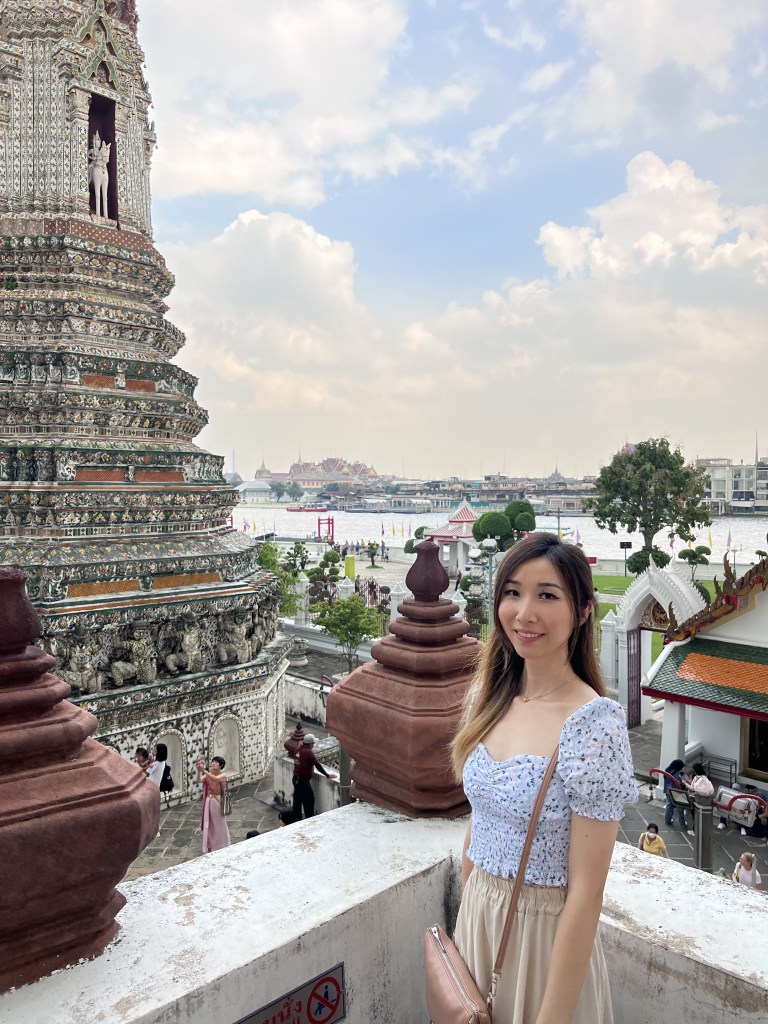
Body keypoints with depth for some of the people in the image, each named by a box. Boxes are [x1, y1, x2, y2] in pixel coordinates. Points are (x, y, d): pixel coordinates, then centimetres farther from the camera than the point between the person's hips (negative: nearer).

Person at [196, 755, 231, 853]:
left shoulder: (222, 775, -15)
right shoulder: (208, 774, -1)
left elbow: (215, 779, -36)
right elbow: (199, 780, -18)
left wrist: (204, 770, -45)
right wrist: (199, 771, -35)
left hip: (218, 802, -4)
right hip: (209, 801, 4)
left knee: (219, 824, 8)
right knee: (209, 824, 11)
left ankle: (221, 847, 25)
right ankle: (210, 846, 26)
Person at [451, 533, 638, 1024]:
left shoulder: (595, 725, -24)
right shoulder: (489, 696, -5)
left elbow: (587, 891, -20)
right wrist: (467, 918, 13)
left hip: (546, 931, -6)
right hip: (476, 915, 6)